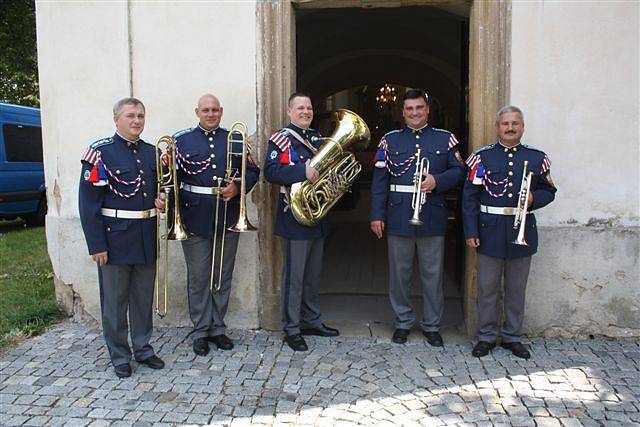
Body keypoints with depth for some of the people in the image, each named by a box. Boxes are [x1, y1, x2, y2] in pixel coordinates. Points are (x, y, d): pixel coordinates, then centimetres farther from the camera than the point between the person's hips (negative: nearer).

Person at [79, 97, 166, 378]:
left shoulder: (153, 152, 8)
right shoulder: (101, 152, -8)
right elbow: (88, 202, -11)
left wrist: (162, 202, -4)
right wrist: (96, 245, -14)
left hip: (146, 239, 5)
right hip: (115, 239, -5)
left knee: (144, 298, 15)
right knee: (115, 301, 8)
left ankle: (143, 348, 30)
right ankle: (119, 357, 23)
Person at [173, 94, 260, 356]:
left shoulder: (235, 140, 9)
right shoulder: (181, 140, 4)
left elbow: (252, 171, 7)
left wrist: (238, 188, -11)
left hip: (228, 217, 2)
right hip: (195, 219, -2)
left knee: (223, 276, 11)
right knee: (198, 278, 5)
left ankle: (217, 328, 25)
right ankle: (200, 332, 18)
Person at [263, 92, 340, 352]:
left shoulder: (318, 139, 16)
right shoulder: (280, 138, -6)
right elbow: (270, 171, -20)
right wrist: (303, 171, -30)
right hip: (295, 217, -7)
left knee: (313, 274, 16)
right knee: (294, 276, -1)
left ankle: (311, 321, 29)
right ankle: (292, 329, 11)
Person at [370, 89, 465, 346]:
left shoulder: (445, 139, 8)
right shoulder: (390, 140, 7)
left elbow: (458, 171, 5)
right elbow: (379, 180, 3)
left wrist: (437, 181, -15)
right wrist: (377, 215, -3)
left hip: (432, 218, 0)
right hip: (398, 217, 1)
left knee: (432, 274, 6)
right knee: (399, 273, 8)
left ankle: (432, 325, 21)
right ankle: (403, 322, 24)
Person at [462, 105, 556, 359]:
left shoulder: (537, 158, 6)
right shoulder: (482, 157, 0)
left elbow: (549, 191, 13)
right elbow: (470, 196, -2)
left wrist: (534, 199, -11)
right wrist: (470, 231, -8)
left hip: (523, 231, 2)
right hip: (490, 231, -2)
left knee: (516, 288, 12)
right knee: (487, 287, 6)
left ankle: (512, 336, 26)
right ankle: (486, 336, 20)